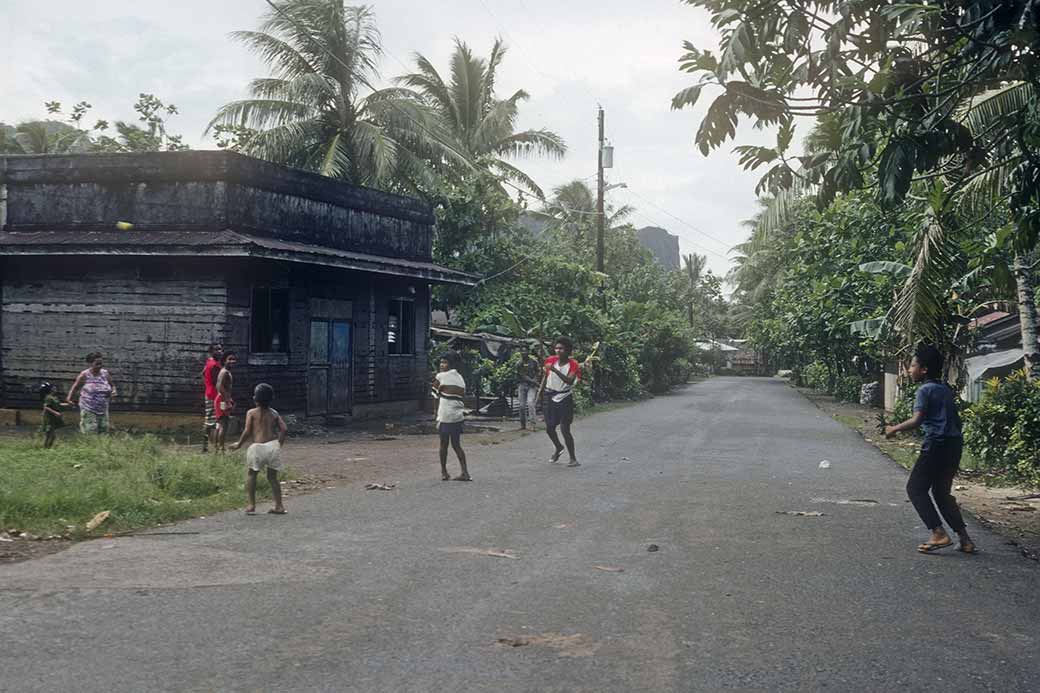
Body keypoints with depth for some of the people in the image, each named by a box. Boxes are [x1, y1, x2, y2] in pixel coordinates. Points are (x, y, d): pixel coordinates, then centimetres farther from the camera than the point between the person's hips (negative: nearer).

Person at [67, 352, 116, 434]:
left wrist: (113, 391, -4)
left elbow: (112, 385, 18)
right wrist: (69, 398, -11)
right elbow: (75, 387, 4)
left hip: (103, 410, 4)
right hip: (88, 410, -4)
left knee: (103, 431, 2)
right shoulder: (85, 375, -5)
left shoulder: (105, 373, 4)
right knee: (89, 432, -10)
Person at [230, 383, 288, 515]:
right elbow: (284, 429, 2)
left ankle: (252, 505, 10)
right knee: (273, 477, 14)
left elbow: (247, 431, -7)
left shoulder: (251, 413, -1)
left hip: (258, 447, -3)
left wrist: (239, 444, 6)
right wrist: (279, 444, 14)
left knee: (251, 474, 15)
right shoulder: (274, 413, 9)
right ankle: (279, 506, 12)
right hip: (273, 445, 4)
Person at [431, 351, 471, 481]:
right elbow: (463, 399, 14)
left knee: (444, 444, 8)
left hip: (445, 416, -5)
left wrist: (436, 415, 4)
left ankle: (444, 472, 15)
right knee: (456, 445, 10)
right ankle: (465, 472, 0)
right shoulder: (460, 379, 13)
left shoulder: (440, 377, -5)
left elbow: (436, 397, -3)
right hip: (458, 416, 5)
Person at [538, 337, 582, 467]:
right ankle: (558, 447, 39)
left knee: (565, 429, -9)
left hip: (565, 399, -5)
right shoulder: (551, 360, 1)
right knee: (549, 428, 10)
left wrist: (555, 370, -38)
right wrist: (540, 391, 12)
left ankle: (573, 458, 1)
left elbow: (569, 380, -29)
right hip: (550, 397, 5)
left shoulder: (573, 365, -12)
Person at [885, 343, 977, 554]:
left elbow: (917, 419, -20)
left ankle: (939, 533, -8)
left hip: (937, 444, -8)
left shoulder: (925, 390, -7)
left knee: (916, 488, 1)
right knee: (942, 491, 17)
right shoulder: (946, 389, 17)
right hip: (955, 443, 8)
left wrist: (894, 429, -8)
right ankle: (964, 538, 12)